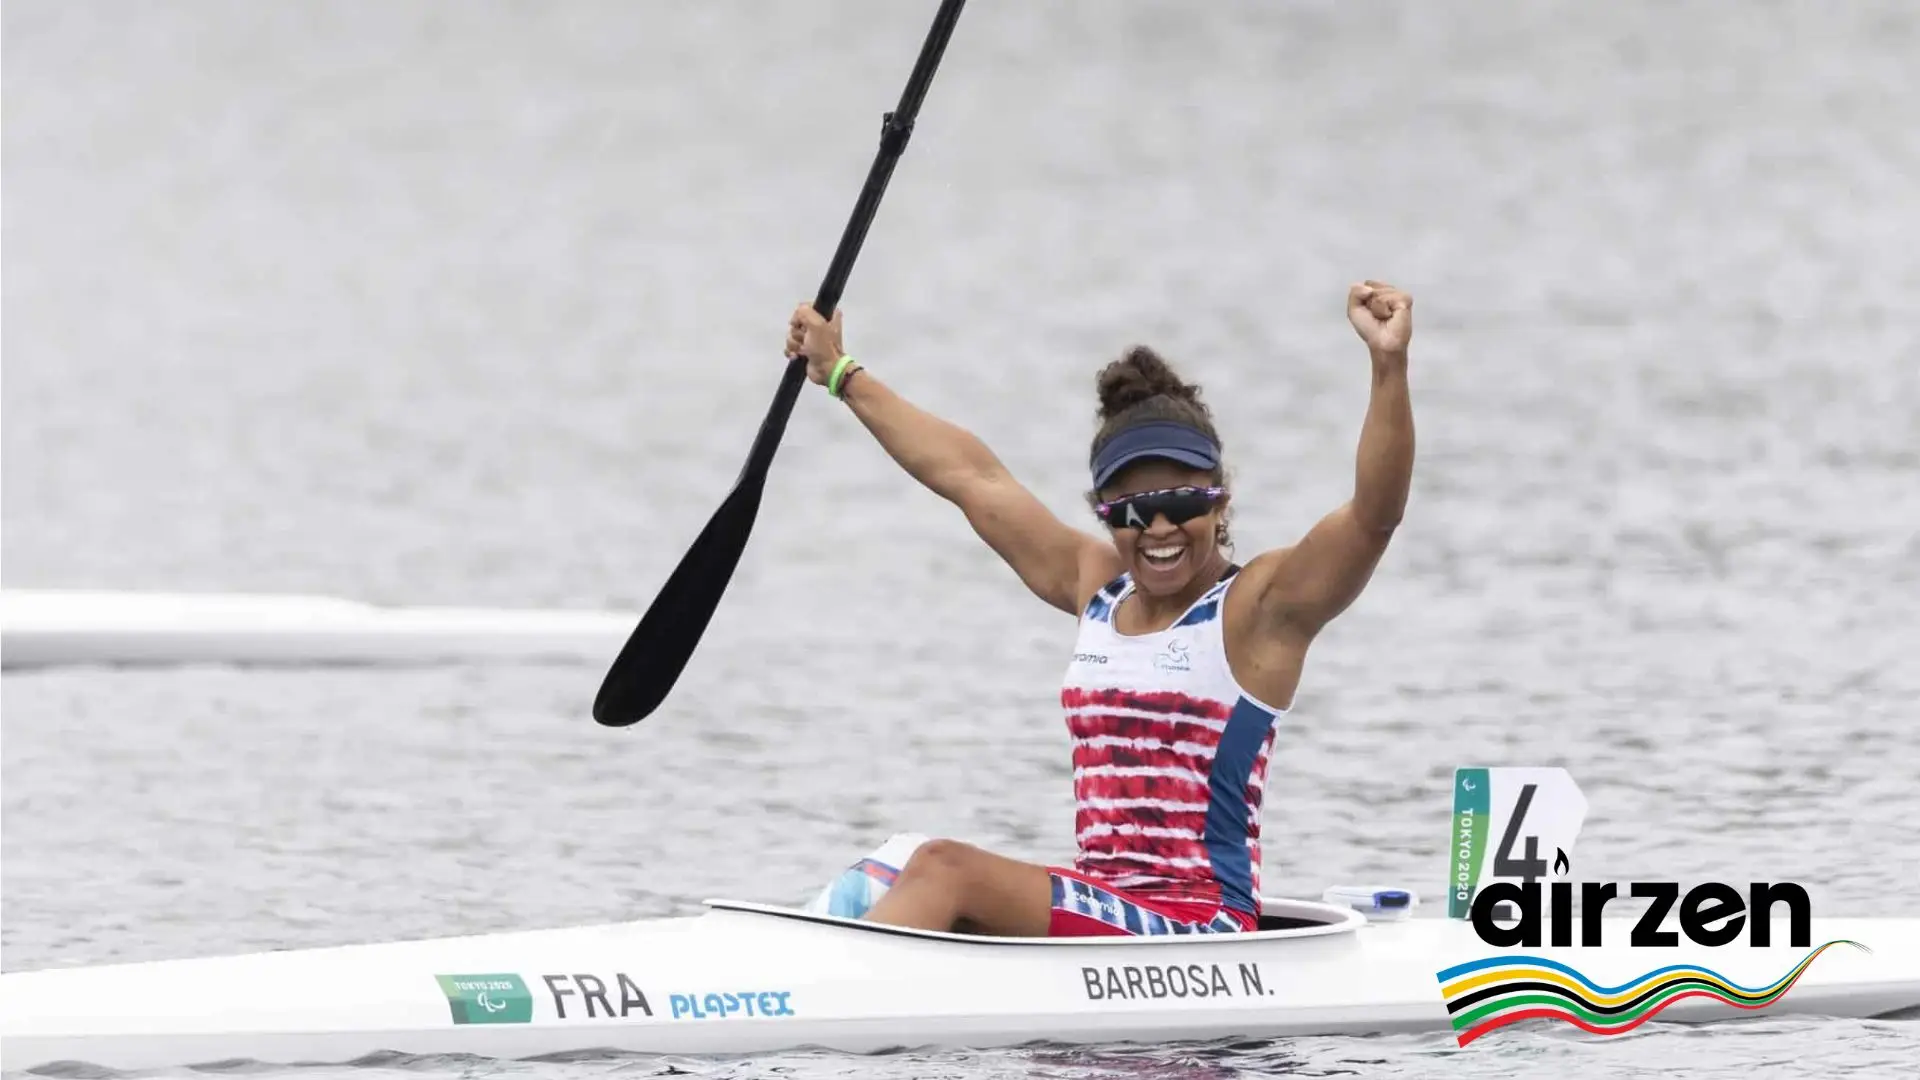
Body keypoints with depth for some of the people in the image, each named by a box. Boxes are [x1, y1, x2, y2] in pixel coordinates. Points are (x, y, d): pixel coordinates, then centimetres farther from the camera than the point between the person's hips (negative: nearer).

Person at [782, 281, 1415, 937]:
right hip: (1101, 912, 7)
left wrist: (1389, 366, -34)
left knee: (947, 869, -22)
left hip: (1201, 929, -7)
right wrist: (841, 373, 36)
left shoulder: (1261, 605, -3)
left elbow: (1374, 514, -20)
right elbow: (968, 474, 26)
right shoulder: (1096, 587, 17)